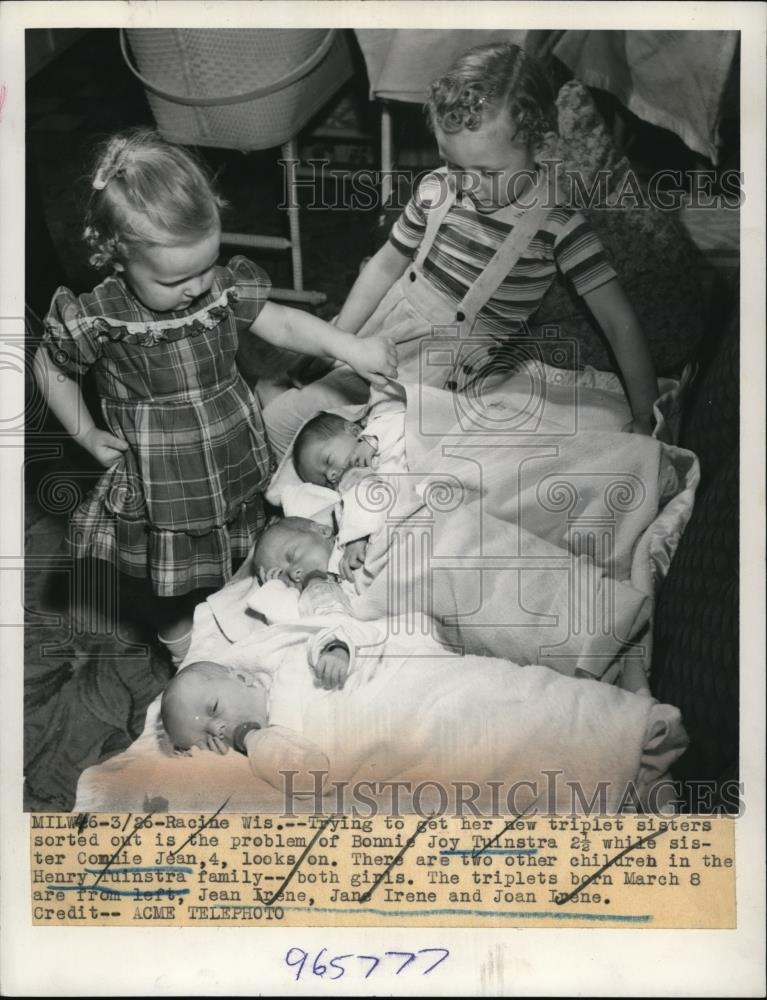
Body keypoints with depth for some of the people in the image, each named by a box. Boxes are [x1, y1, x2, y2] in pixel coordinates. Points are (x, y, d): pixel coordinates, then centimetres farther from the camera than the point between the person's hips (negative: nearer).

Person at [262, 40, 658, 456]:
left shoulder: (557, 222, -16)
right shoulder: (436, 188, -4)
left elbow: (618, 323, -13)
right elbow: (385, 266, 9)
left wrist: (645, 418, -15)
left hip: (454, 364, -5)